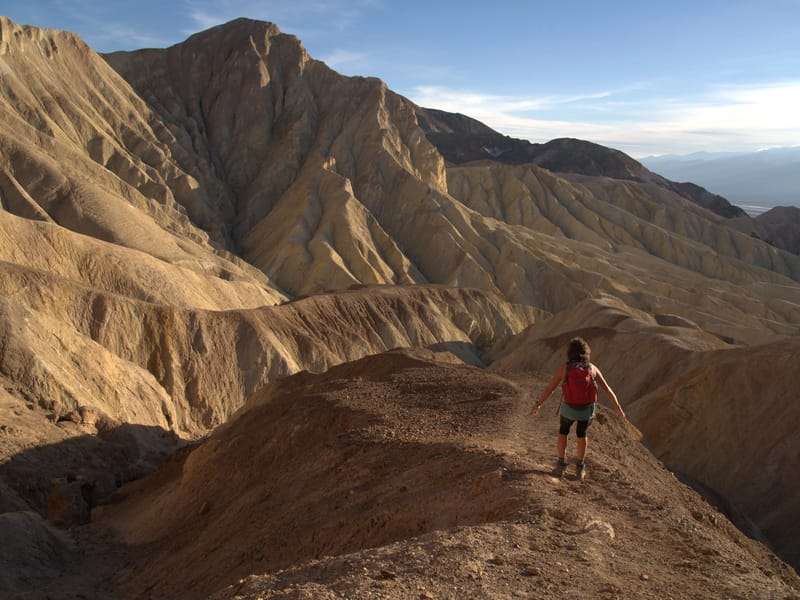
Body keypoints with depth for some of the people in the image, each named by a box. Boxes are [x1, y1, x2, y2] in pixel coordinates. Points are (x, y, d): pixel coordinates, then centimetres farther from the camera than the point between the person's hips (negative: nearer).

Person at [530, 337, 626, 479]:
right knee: (581, 434, 29)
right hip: (587, 409, 1)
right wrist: (618, 407, 9)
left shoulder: (563, 368, -11)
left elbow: (549, 389, -8)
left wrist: (538, 404, 5)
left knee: (563, 431, 28)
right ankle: (580, 468, 32)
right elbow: (607, 388, -1)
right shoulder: (592, 368, -6)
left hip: (569, 408, -1)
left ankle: (561, 465, 31)